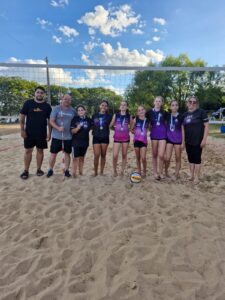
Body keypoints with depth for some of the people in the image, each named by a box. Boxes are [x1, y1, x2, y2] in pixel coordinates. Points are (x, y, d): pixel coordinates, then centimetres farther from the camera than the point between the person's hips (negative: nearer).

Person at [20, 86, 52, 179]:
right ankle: (26, 171, 13)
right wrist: (22, 130, -6)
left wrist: (49, 132, -2)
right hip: (29, 132, -1)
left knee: (40, 150, 8)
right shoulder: (28, 103, 0)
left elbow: (50, 120, 4)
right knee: (28, 151, 4)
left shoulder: (47, 106, 3)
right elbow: (22, 117, 1)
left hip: (42, 133, 1)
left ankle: (39, 169, 20)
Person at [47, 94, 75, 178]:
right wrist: (58, 128, -22)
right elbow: (51, 121, -7)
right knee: (53, 153, 4)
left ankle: (66, 170, 19)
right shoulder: (56, 108, -2)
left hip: (69, 137, 2)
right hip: (57, 136, -2)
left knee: (67, 153, 8)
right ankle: (50, 170, 19)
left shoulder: (73, 111, 6)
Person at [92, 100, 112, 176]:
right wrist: (93, 132, 4)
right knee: (96, 155, -7)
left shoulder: (109, 116, 5)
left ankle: (101, 172, 18)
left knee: (103, 155, 6)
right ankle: (95, 172, 10)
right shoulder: (94, 115, 6)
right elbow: (91, 125, 12)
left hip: (105, 138, 0)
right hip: (96, 137, 0)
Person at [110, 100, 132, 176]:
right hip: (117, 138, -1)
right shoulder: (116, 115, 2)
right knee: (115, 156, -9)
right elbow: (111, 125, 8)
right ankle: (115, 170, 12)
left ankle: (122, 171, 19)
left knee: (124, 155, 7)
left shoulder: (129, 116, 4)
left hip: (126, 138, 1)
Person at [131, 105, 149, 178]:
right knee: (138, 157, 9)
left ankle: (144, 172, 12)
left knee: (143, 158, -8)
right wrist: (135, 132, -3)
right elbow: (132, 130, 10)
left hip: (144, 140, 0)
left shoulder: (147, 120, 2)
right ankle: (139, 172, 22)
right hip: (136, 140, 1)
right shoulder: (135, 119, 1)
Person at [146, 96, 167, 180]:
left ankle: (160, 172, 11)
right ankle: (155, 172, 19)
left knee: (161, 155, -8)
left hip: (163, 135, 0)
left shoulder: (164, 113, 4)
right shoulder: (150, 112, 2)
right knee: (154, 154, 7)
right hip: (154, 135, 0)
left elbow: (167, 123, 15)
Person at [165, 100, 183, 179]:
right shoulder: (167, 115, 2)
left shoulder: (181, 116, -3)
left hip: (178, 140, -1)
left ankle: (176, 174, 21)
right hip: (169, 139, 1)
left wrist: (183, 142, -8)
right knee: (167, 158, -7)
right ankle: (166, 171, 20)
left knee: (178, 158, 7)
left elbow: (183, 129, -3)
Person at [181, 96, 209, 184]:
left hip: (198, 140, -5)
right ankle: (192, 175, 22)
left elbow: (206, 126, -8)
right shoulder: (185, 114, 10)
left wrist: (204, 139, -14)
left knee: (197, 158, 0)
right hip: (188, 141, 5)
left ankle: (197, 177, 11)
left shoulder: (201, 112, -5)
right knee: (190, 158, 11)